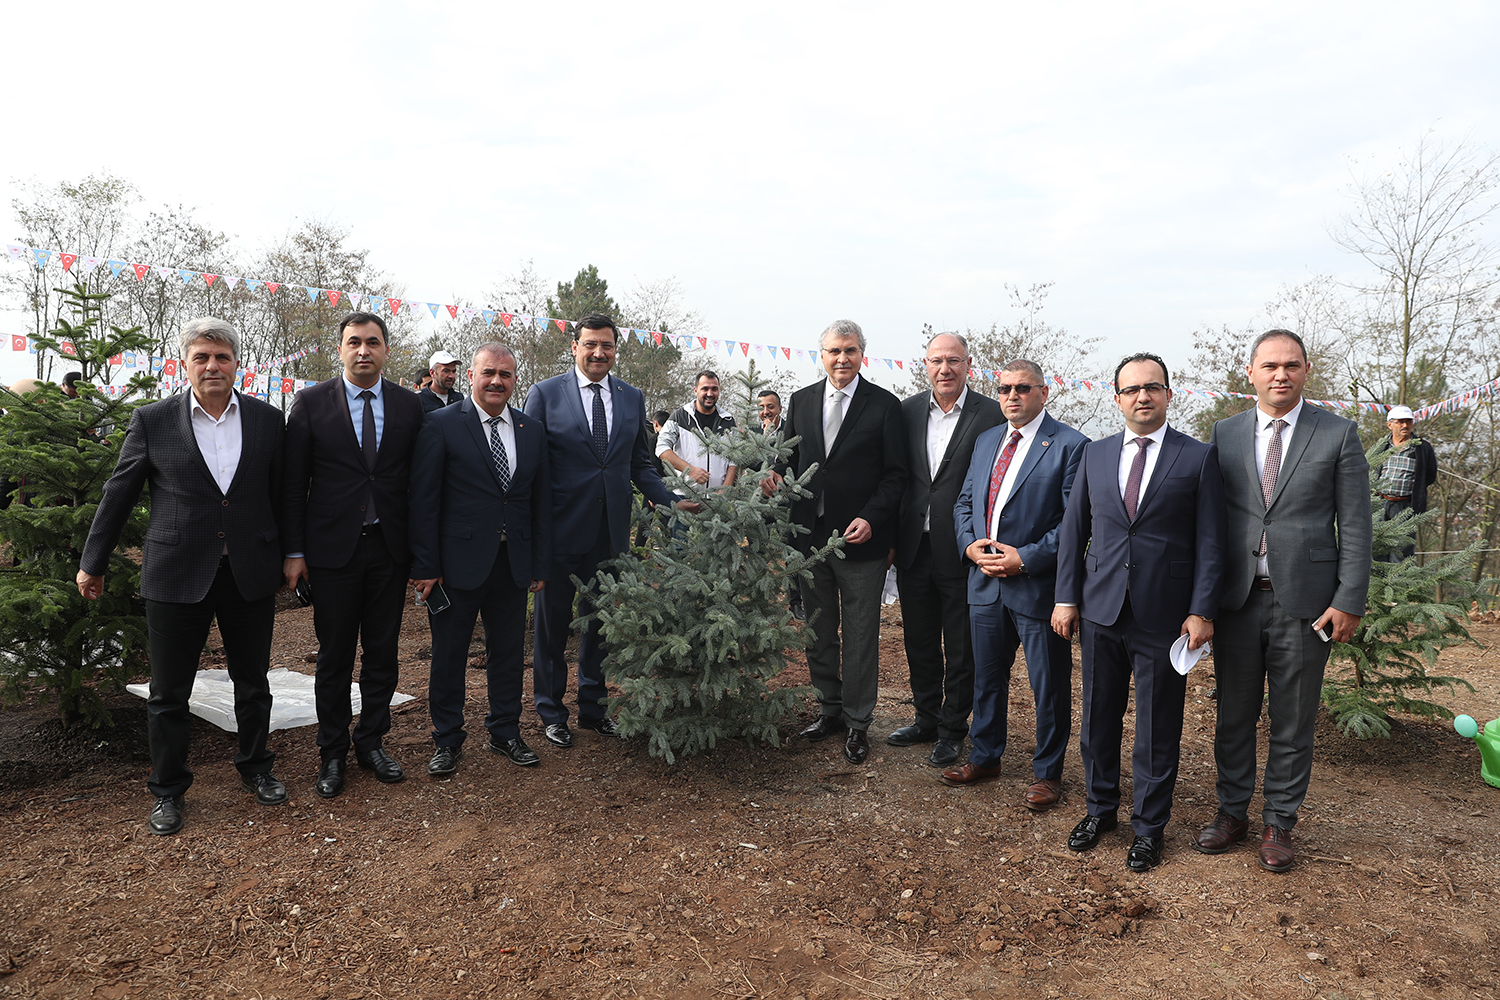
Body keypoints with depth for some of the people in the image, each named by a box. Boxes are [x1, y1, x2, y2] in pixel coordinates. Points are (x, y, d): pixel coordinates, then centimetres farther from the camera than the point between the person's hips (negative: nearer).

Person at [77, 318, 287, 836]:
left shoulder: (266, 419, 2)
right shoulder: (152, 421, -2)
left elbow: (280, 495, 8)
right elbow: (118, 496, 5)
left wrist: (288, 557, 13)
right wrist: (92, 562, 10)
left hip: (250, 574, 1)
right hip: (176, 575, -1)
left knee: (253, 682, 14)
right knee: (169, 693, 9)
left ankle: (256, 768, 34)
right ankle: (167, 790, 27)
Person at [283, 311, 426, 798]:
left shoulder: (408, 406, 4)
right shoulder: (311, 403, -1)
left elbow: (417, 480, 7)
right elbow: (294, 483, 0)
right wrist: (294, 551, -4)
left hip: (390, 548, 2)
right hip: (333, 548, -2)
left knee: (383, 653, 11)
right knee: (334, 657, 7)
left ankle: (372, 742, 27)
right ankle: (333, 754, 22)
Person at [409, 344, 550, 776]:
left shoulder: (532, 430, 8)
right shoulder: (442, 425, -5)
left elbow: (541, 501, 10)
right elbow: (423, 500, -7)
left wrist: (539, 564, 6)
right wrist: (425, 566, -10)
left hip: (513, 565, 4)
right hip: (459, 562, -4)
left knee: (509, 652, 14)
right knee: (449, 656, 8)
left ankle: (505, 732, 31)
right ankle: (448, 741, 24)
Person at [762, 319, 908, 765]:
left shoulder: (885, 406, -3)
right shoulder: (801, 401, 9)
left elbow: (895, 474, -4)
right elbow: (789, 456, 13)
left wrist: (871, 519, -16)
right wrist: (775, 476, -10)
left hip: (861, 539, -4)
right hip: (810, 536, 4)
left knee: (860, 636, 4)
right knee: (818, 632, 13)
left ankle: (857, 723, 17)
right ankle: (830, 709, 29)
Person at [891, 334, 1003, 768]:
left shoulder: (991, 415, -7)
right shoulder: (908, 410, 5)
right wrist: (891, 538, 6)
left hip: (963, 552, -4)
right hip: (915, 549, 4)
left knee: (961, 649, 9)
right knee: (919, 643, 17)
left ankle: (953, 729, 25)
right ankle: (926, 719, 34)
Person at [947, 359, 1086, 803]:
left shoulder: (1070, 446, -9)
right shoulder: (986, 441, 12)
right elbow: (964, 501, 16)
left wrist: (1026, 558, -18)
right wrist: (970, 544, -3)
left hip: (1037, 586, -6)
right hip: (984, 582, 6)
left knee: (1049, 686, 7)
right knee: (986, 677, 19)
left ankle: (1047, 773, 25)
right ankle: (985, 757, 36)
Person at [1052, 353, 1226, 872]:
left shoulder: (1199, 457, -1)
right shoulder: (1095, 454, 8)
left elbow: (1210, 542, -3)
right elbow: (1073, 530, 10)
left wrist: (1202, 611, -8)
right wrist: (1067, 597, 5)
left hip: (1164, 615, -3)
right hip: (1101, 610, 3)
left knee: (1158, 730, 8)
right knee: (1098, 717, 13)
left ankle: (1149, 826, 24)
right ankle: (1101, 808, 32)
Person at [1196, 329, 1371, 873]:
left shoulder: (1338, 434, 0)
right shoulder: (1225, 434, 5)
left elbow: (1355, 526, -1)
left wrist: (1349, 602, -7)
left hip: (1304, 602, -1)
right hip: (1237, 599, 2)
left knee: (1293, 721, 9)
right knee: (1234, 715, 11)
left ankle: (1279, 822, 25)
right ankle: (1232, 812, 27)